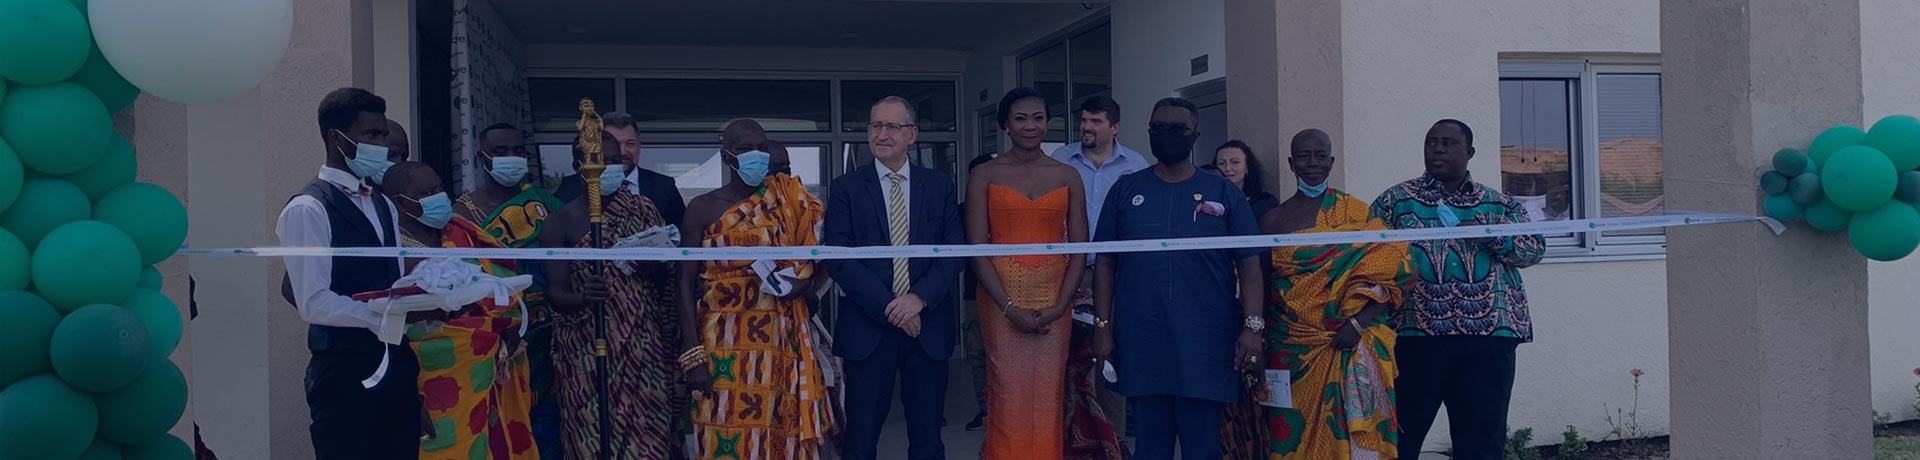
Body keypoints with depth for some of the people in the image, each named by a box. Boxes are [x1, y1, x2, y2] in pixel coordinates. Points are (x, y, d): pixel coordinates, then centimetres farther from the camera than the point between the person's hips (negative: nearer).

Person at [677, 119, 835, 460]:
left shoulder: (789, 202, 9)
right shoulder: (702, 208, 2)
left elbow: (816, 263, 16)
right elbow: (686, 284, -2)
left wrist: (800, 283, -7)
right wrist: (691, 355, -11)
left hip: (782, 342, 2)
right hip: (724, 343, -2)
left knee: (783, 432, 1)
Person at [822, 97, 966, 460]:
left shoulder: (940, 186, 8)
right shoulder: (846, 188, 3)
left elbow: (954, 252, 1)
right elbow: (838, 257, -6)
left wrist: (919, 298, -14)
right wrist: (888, 307, -13)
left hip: (928, 326, 2)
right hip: (868, 328, -1)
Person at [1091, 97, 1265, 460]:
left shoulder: (1223, 194, 6)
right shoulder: (1126, 191, 10)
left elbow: (1249, 264, 3)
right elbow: (1105, 263, 10)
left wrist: (1253, 325, -9)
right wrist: (1102, 327, 2)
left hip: (1206, 346, -1)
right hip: (1141, 345, 1)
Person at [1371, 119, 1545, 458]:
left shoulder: (1500, 204, 14)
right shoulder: (1395, 200, 9)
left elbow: (1535, 249, 7)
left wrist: (1492, 236, -9)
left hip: (1488, 335, 2)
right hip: (1415, 335, -1)